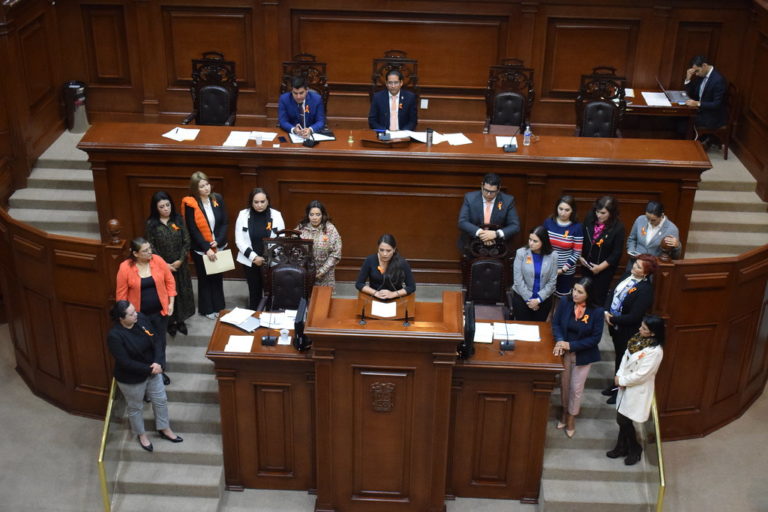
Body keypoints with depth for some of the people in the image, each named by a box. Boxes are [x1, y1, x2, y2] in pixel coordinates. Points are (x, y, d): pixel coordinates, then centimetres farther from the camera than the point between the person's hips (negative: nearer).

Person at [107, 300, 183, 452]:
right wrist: (149, 369, -21)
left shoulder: (141, 319, -14)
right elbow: (125, 363, -26)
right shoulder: (114, 336, -31)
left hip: (152, 370, 6)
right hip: (131, 378, -5)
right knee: (135, 407, 19)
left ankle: (164, 429, 44)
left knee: (161, 400, 20)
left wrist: (157, 362, -20)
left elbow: (156, 341, -6)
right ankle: (141, 434, 45)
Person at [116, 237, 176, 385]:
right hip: (139, 314, -2)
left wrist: (171, 303, -3)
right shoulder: (125, 268, -17)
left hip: (160, 311, 2)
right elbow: (121, 293, -9)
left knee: (159, 341, 17)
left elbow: (170, 281, -1)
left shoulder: (157, 260, -11)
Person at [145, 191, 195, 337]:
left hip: (180, 265, 2)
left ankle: (180, 320, 28)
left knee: (181, 291, 11)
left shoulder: (178, 220, -4)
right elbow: (151, 247, -8)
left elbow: (187, 242, -3)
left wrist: (180, 260, -12)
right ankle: (169, 321, 23)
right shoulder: (151, 224, -9)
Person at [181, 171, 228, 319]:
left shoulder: (218, 199, -4)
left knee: (218, 277, 16)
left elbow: (225, 222, -1)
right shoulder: (190, 204, -15)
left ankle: (219, 306, 32)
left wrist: (218, 241, -14)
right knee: (204, 278, 11)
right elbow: (193, 230, -15)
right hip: (201, 249, -3)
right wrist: (206, 248, -19)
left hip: (219, 247, 3)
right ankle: (207, 309, 27)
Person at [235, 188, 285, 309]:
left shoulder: (276, 215, -4)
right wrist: (253, 257, -14)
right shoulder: (243, 215, -4)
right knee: (254, 293, 9)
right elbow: (239, 240, -4)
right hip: (250, 262, 1)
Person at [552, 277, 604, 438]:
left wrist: (571, 345, -21)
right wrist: (559, 340, -25)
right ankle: (565, 412, 43)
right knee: (564, 384, 19)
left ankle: (572, 417, 33)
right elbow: (556, 323, -6)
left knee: (576, 388, 10)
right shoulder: (565, 302, -16)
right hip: (565, 352, 2)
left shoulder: (597, 311, -21)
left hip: (583, 355, -2)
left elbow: (595, 338, -15)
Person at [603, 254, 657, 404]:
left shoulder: (645, 290, -28)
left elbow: (633, 317, -27)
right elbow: (612, 293, 6)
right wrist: (606, 311, -9)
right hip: (615, 326, 7)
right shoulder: (627, 276, -4)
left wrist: (613, 319, -17)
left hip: (628, 332, -7)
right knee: (618, 356, 25)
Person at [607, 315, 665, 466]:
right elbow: (625, 357, 4)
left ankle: (635, 449, 25)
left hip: (637, 391, -7)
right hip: (626, 386, 7)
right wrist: (619, 376, -9)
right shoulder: (637, 339, -2)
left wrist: (621, 381, -13)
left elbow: (641, 375, -24)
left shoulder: (655, 351, -26)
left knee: (623, 420, 2)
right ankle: (621, 447, 35)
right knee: (622, 419, 16)